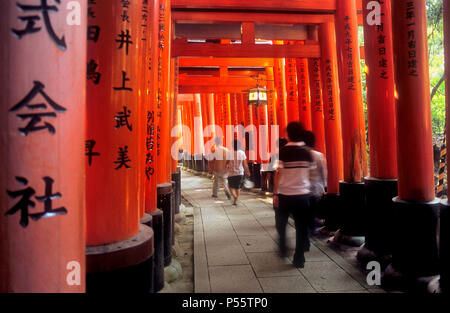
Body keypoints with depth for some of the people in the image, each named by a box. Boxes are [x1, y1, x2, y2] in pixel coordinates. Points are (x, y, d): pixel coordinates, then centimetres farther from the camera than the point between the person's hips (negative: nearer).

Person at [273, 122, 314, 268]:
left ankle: (283, 249, 30)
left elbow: (278, 173, -11)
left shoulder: (283, 151, -9)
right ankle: (299, 259, 10)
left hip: (285, 194, -2)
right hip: (303, 194, 2)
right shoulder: (307, 152, 1)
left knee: (281, 223, 20)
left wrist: (275, 193, -7)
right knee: (301, 227, 7)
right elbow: (309, 172, 8)